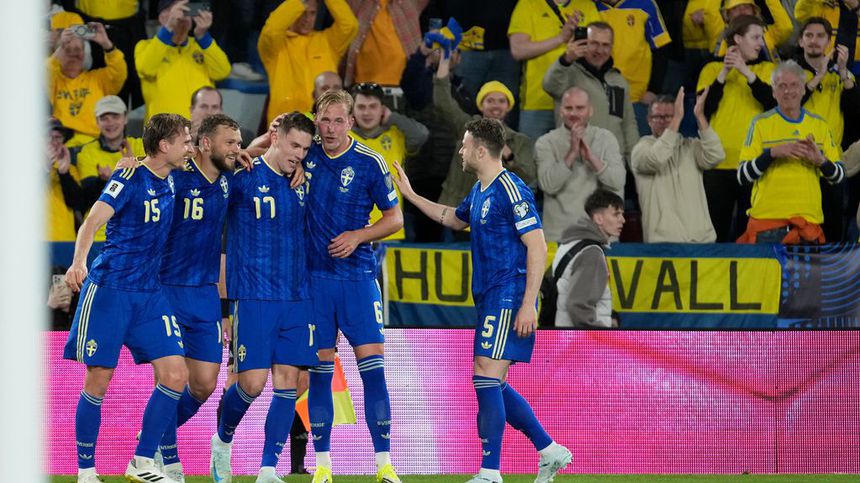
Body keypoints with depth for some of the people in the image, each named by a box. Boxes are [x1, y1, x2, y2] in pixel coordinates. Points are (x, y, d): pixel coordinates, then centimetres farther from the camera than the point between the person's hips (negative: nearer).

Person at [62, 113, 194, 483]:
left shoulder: (171, 181, 9)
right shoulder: (130, 178, -11)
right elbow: (93, 221, -22)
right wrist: (79, 262, -40)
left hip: (150, 294, 6)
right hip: (109, 289, -6)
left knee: (175, 375, -6)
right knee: (99, 380, -4)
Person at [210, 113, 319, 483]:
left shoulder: (302, 184, 11)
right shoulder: (243, 178, -5)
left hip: (296, 299, 5)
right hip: (253, 297, -5)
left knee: (287, 384, -2)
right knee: (252, 383, -8)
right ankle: (223, 440, 21)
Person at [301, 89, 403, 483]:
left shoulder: (369, 164, -3)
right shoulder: (306, 156, 2)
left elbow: (395, 217, 3)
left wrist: (357, 236, -11)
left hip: (357, 276, -2)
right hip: (314, 274, 2)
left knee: (372, 364, -7)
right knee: (320, 369, 3)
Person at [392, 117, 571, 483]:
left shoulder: (511, 190, -14)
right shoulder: (479, 192, 15)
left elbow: (537, 246, -18)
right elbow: (454, 219, 38)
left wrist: (528, 304, -22)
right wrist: (411, 196, 37)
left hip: (509, 301, -10)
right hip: (489, 300, 10)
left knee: (487, 378, -12)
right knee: (492, 384, 11)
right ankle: (550, 451, 18)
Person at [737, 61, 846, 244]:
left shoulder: (819, 125, 11)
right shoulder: (761, 123, 1)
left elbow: (838, 177, 12)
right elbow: (742, 176, -4)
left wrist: (821, 161, -9)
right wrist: (772, 153, -18)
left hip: (809, 221, 3)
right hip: (767, 221, -3)